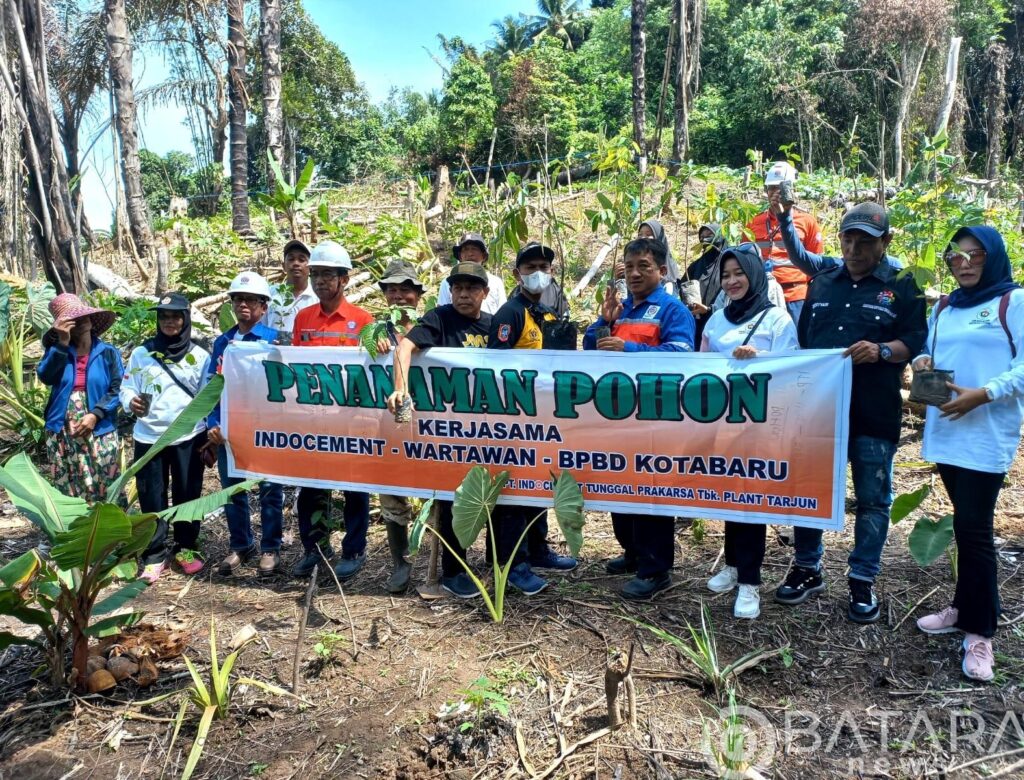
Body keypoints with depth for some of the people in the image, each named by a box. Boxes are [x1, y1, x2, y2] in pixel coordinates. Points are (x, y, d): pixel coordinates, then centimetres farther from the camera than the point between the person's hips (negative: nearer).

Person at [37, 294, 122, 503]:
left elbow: (117, 390, -5)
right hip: (62, 434, 2)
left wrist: (95, 415, -16)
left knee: (103, 491, 2)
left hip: (100, 433, -2)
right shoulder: (57, 350, 8)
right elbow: (45, 376, -11)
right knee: (67, 491, 9)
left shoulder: (108, 353, 1)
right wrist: (62, 343, -17)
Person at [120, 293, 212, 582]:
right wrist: (131, 402, -19)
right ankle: (154, 555, 15)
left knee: (187, 495, 8)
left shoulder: (200, 356, 2)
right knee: (151, 498, 4)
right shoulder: (141, 353, 3)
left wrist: (212, 433, -2)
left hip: (188, 437, 0)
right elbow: (126, 388, 4)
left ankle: (186, 547, 24)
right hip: (149, 437, 1)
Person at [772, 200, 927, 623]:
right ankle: (807, 569, 26)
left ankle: (862, 582, 19)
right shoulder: (822, 282, 13)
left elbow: (915, 342, -5)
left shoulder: (903, 286, 2)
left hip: (874, 414, -3)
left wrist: (882, 350, -21)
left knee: (872, 500, 5)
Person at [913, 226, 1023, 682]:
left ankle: (980, 631, 4)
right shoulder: (943, 309, 17)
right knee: (966, 525, 15)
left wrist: (982, 394, -22)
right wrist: (923, 363, -2)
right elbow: (931, 352, 21)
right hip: (945, 429, 6)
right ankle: (965, 608, 27)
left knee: (974, 528, -6)